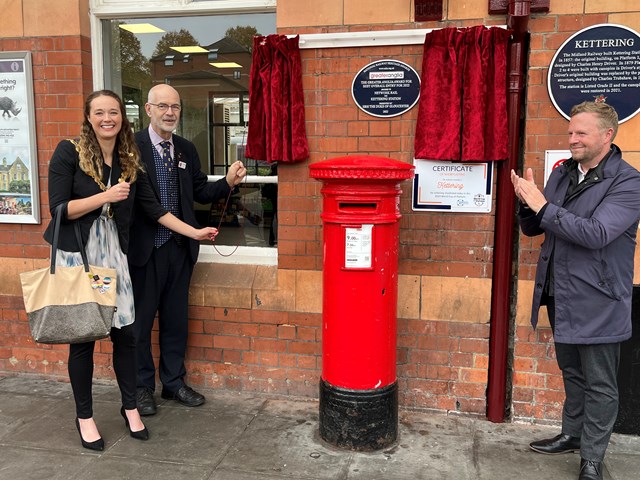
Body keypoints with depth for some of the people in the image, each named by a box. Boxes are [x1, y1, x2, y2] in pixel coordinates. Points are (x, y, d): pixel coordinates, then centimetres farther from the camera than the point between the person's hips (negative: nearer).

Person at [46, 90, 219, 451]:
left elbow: (154, 207, 9)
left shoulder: (130, 160, 6)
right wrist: (106, 196, -18)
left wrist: (194, 232, 7)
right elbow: (59, 209, -11)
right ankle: (85, 416, 23)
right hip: (76, 254, -3)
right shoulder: (69, 152, -7)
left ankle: (130, 407, 24)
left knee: (125, 331, 4)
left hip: (113, 252, 4)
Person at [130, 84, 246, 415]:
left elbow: (200, 192, 12)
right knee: (140, 320, 9)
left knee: (176, 319, 16)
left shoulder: (187, 149, 9)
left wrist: (228, 182, -4)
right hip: (145, 249, -5)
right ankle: (141, 386, 26)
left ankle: (173, 381, 32)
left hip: (180, 248, 6)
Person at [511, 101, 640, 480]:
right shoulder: (562, 174, 7)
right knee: (572, 374, 22)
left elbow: (596, 234, -27)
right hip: (561, 297, 6)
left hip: (597, 303, -6)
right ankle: (572, 435, 39)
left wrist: (543, 205, -24)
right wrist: (528, 202, -12)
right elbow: (533, 228, 9)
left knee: (599, 385, 8)